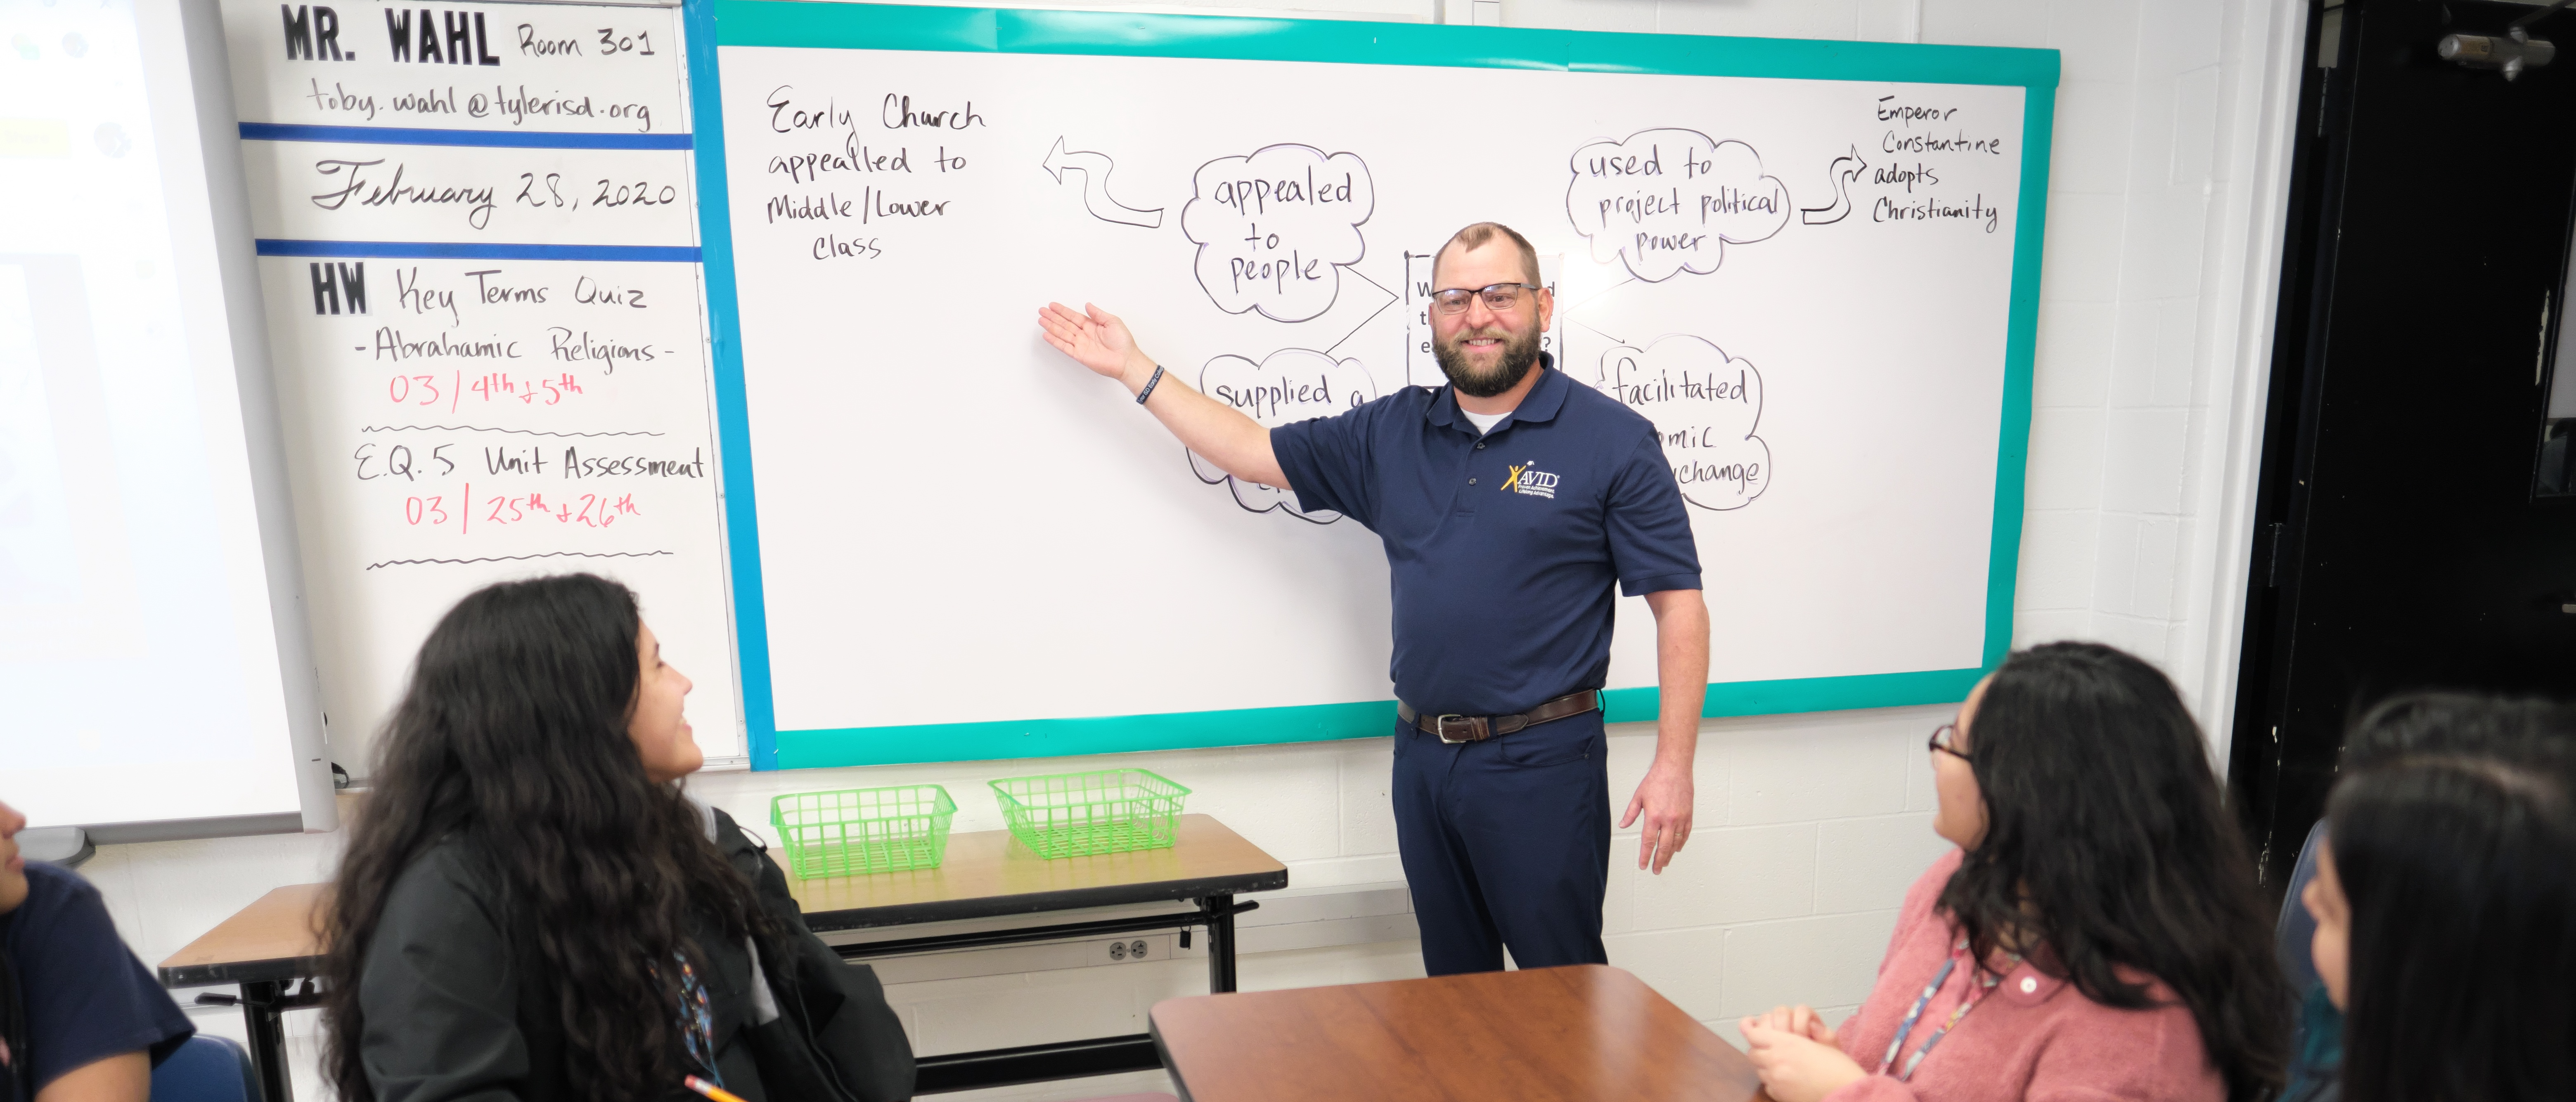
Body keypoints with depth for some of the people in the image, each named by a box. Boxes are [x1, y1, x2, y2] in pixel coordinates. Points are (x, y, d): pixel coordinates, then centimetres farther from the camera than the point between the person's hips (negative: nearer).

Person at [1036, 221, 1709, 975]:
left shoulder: (1614, 441, -5)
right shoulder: (1392, 432, 8)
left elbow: (1679, 605, -6)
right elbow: (1257, 454, 13)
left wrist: (1673, 764, -12)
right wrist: (1134, 368, 13)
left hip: (1543, 764, -5)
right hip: (1423, 757, 5)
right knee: (1452, 985, 18)